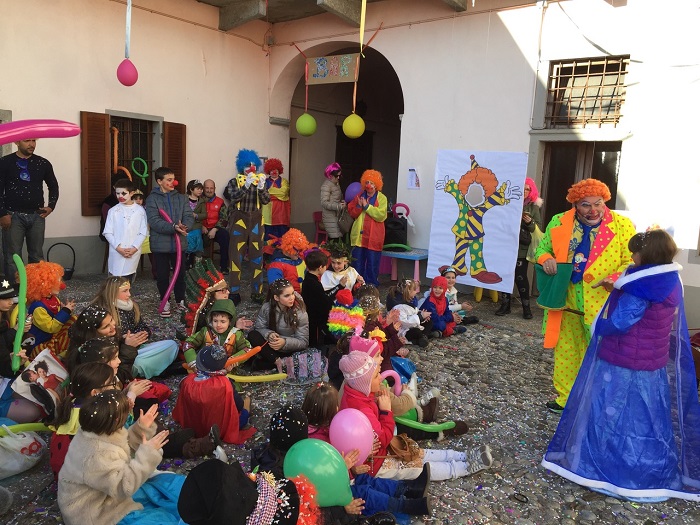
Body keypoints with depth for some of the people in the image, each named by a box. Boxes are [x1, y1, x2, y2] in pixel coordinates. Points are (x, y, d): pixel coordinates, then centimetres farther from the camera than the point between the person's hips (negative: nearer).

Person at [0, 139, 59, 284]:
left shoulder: (43, 163, 7)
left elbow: (53, 186, 19)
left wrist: (51, 206, 7)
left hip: (37, 216, 2)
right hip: (13, 216, -2)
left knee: (37, 256, 8)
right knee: (12, 257, -1)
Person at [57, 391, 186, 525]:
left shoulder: (97, 431, -8)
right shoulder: (97, 456, -35)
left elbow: (127, 444, 10)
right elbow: (125, 485, -33)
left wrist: (143, 428, -4)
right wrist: (147, 453, -33)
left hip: (113, 488, 10)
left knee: (173, 482, 6)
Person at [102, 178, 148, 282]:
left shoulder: (140, 210, 1)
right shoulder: (113, 211, 2)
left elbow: (143, 232, 0)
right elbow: (107, 232, 1)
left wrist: (134, 248, -11)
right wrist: (118, 248, -11)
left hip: (133, 253, 0)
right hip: (116, 253, 0)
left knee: (128, 283, 8)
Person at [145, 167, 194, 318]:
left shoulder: (181, 198, 7)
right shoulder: (152, 199, -6)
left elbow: (189, 217, -1)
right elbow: (154, 221, -17)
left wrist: (185, 227, -24)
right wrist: (173, 227, -28)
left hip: (179, 243, 3)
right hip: (160, 244, -3)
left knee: (180, 273, 11)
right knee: (163, 274, 8)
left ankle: (181, 300, 27)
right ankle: (165, 302, 23)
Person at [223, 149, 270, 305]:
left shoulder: (259, 182, 8)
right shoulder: (234, 182, 2)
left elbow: (266, 200, -5)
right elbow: (234, 197, -16)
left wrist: (261, 187, -23)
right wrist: (246, 185, -28)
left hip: (256, 221, 2)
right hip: (239, 221, -2)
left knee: (257, 256, 5)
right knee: (236, 256, -2)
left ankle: (257, 292, 13)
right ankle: (234, 293, 4)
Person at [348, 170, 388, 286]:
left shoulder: (381, 198, -2)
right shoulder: (359, 196, 11)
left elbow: (381, 215, -16)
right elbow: (352, 214, 10)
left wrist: (367, 206, -16)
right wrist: (359, 206, -9)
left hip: (373, 237, -4)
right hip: (359, 236, 4)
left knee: (372, 264, 3)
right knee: (357, 263, 9)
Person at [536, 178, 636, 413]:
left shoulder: (622, 225, -5)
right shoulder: (558, 223, 3)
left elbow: (632, 262, -5)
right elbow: (543, 247, 14)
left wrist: (615, 279, -24)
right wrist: (546, 259, -9)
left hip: (602, 305, -3)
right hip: (566, 303, 3)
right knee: (565, 353, 15)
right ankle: (566, 398, 32)